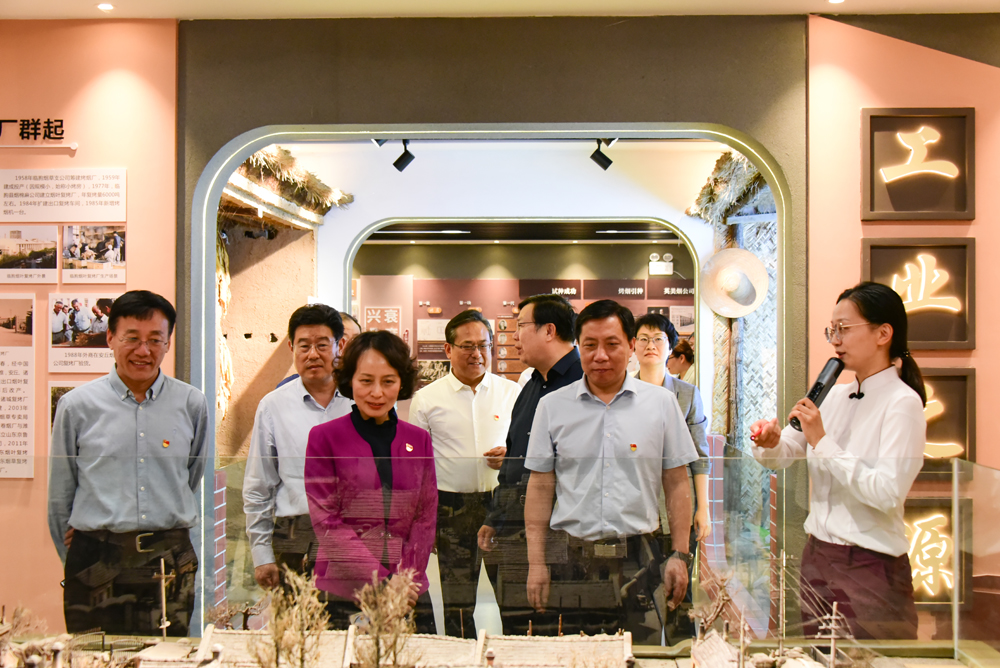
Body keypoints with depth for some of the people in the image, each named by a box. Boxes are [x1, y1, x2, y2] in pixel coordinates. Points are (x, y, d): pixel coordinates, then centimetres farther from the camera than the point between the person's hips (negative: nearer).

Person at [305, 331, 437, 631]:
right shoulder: (324, 437, -1)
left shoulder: (419, 440, 9)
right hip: (343, 596, -3)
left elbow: (426, 516, 8)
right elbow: (326, 522, -6)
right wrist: (381, 581, -12)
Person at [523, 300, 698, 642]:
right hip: (570, 560, 0)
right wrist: (536, 562, 2)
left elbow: (677, 485, 7)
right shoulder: (552, 406, 5)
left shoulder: (661, 403, 5)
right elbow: (540, 488, 6)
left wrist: (680, 555, 2)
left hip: (638, 559, 0)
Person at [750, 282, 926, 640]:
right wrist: (770, 442, -12)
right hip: (817, 557, 7)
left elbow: (888, 492, -23)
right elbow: (783, 454, 10)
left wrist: (822, 442, -20)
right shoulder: (835, 396, 9)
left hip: (870, 569, -7)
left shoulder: (902, 403, -13)